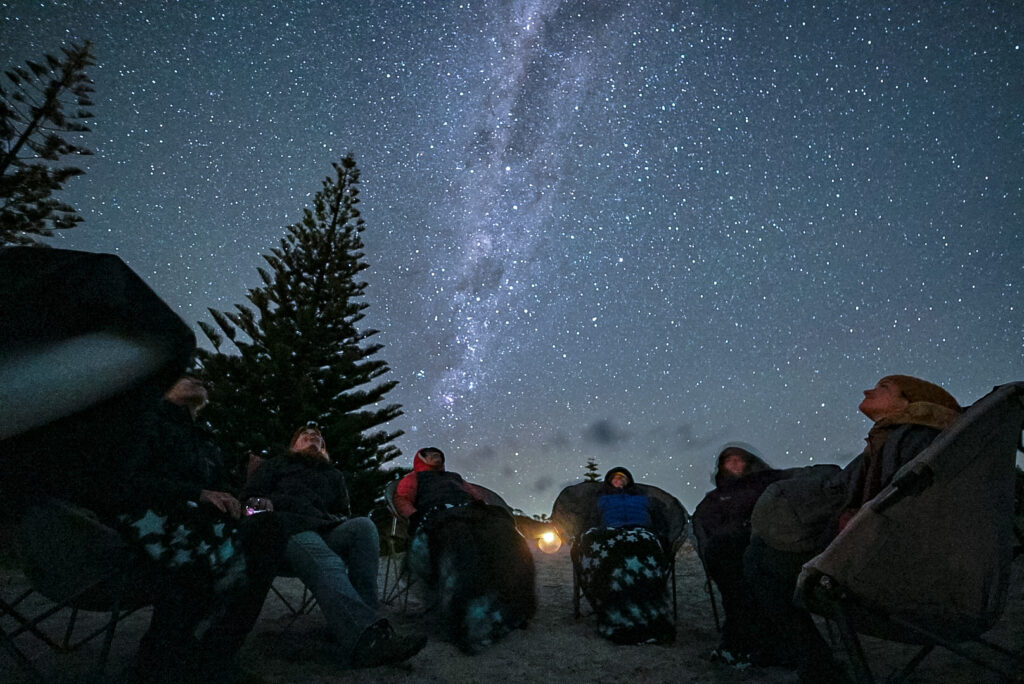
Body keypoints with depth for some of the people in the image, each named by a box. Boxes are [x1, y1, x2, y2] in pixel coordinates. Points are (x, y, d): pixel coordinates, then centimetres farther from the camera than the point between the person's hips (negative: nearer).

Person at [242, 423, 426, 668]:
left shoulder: (333, 475, 38)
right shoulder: (276, 465, 31)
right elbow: (251, 497, 14)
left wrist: (336, 520, 3)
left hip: (326, 531, 4)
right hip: (290, 528, -4)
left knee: (363, 525, -32)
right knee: (328, 564, -39)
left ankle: (360, 619, -42)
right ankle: (364, 637, -64)